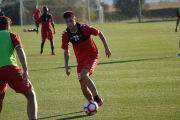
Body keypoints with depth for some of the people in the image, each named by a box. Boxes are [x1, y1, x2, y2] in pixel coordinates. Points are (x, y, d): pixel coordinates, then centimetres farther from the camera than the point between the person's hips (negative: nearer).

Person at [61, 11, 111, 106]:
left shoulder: (84, 28, -19)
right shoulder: (65, 34, -7)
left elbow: (99, 34, -3)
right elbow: (66, 51, 6)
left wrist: (106, 48, -1)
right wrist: (66, 65, -3)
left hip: (92, 55, -5)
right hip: (80, 59, 5)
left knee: (84, 75, -29)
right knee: (83, 86, -1)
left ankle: (97, 99, -20)